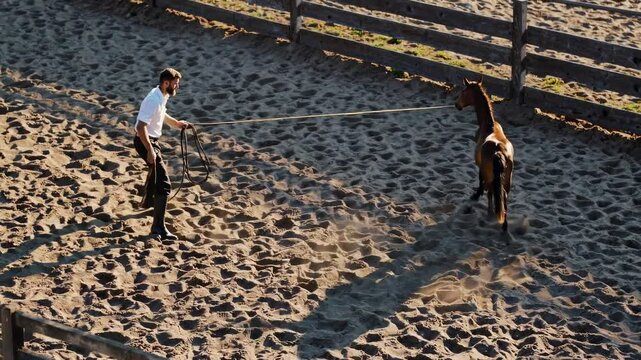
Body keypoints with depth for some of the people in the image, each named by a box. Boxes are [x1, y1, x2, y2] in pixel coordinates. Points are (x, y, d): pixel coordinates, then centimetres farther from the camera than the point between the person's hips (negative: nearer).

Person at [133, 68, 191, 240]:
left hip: (152, 140, 11)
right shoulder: (154, 100, -27)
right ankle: (158, 228, -21)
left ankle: (147, 202, 61)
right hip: (145, 142, -11)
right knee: (163, 184, -17)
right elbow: (141, 127, -31)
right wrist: (150, 150, -31)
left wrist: (175, 123, 20)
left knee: (156, 170, 37)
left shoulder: (162, 96, 3)